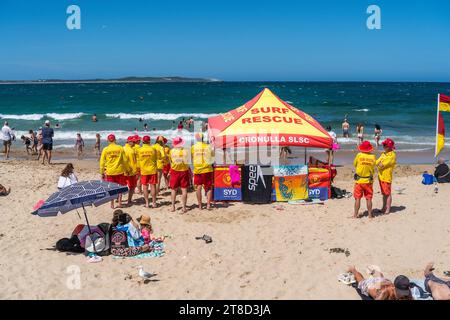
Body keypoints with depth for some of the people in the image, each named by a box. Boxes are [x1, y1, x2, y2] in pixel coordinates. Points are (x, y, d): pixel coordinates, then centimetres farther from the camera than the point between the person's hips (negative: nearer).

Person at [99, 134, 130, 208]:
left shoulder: (105, 149, -4)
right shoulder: (120, 148, -3)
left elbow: (102, 162, -2)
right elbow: (125, 160, 1)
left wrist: (102, 173, 6)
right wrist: (127, 169, 13)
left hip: (110, 172, 0)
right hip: (119, 171, 0)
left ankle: (112, 204, 11)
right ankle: (119, 203, 12)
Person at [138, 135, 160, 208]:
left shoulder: (139, 150, -5)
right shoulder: (153, 149, -8)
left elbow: (137, 161, 2)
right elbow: (158, 158, 1)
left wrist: (138, 170, 13)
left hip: (143, 171, 1)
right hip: (152, 170, -1)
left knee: (145, 186, 7)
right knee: (153, 186, 5)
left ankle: (147, 203, 8)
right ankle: (154, 202, 7)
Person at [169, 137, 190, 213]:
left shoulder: (172, 151, -4)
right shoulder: (185, 151, -8)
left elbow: (170, 161, 4)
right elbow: (187, 163, -5)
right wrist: (190, 173, 5)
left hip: (174, 170, 1)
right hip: (184, 171, -1)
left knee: (173, 189, 14)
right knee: (184, 189, 3)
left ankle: (173, 206, 16)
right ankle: (184, 207, 1)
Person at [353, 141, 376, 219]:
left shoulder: (359, 155, -11)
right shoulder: (373, 157, -7)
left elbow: (354, 164, 4)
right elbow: (373, 169, 3)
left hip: (359, 180, -1)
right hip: (368, 180, 1)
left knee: (357, 198, 5)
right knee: (369, 198, 10)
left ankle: (356, 214, 8)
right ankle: (370, 214, 15)